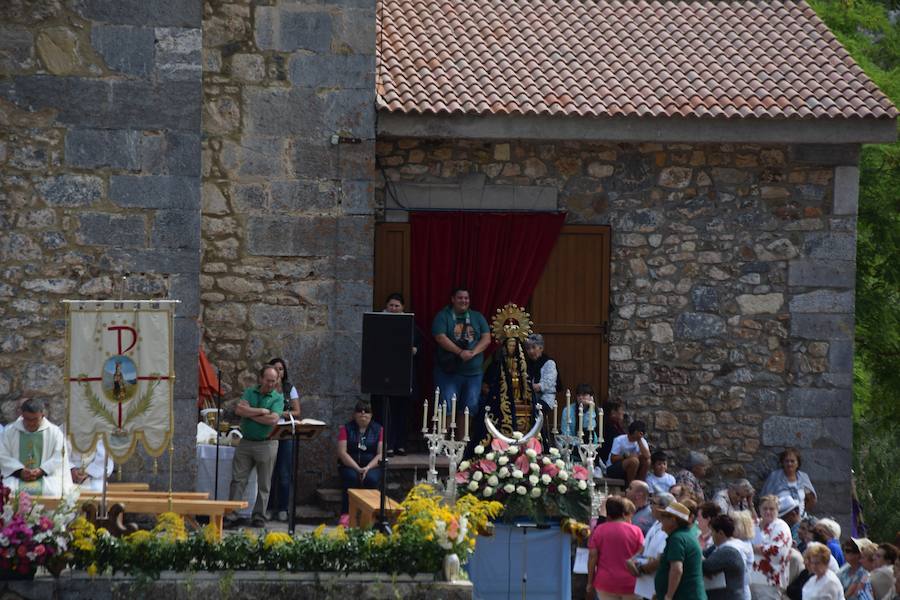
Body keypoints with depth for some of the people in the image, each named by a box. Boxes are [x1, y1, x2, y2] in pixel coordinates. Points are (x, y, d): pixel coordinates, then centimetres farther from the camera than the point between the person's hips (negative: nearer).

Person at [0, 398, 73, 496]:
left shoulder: (54, 432, 6)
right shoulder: (9, 431, 8)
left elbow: (59, 457, 0)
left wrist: (41, 471, -15)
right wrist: (20, 471, -13)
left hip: (46, 476, 0)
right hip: (16, 477, 0)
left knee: (51, 492, -33)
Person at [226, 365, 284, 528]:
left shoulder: (278, 398, 1)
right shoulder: (250, 392, 8)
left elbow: (273, 419, -15)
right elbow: (239, 409, -8)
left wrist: (250, 414, -8)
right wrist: (261, 411, -12)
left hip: (266, 444, -2)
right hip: (246, 442, 2)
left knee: (263, 484, 3)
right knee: (238, 480, -1)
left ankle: (259, 517, 10)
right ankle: (230, 516, 1)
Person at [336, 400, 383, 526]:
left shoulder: (378, 429, 7)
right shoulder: (346, 428, 4)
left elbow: (381, 454, -2)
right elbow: (342, 452, -6)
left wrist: (367, 468, -19)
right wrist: (357, 469, -18)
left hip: (372, 466, 0)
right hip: (350, 466, 0)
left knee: (371, 478, -33)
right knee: (351, 477, -34)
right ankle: (346, 514, -34)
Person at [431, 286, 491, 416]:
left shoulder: (478, 317, 13)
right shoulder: (443, 316, 1)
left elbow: (486, 339, 5)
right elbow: (441, 338, -11)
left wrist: (473, 352, -13)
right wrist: (460, 352, -19)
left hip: (473, 372, 4)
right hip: (449, 372, -4)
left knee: (471, 408, 3)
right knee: (447, 409, -9)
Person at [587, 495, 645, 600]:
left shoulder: (599, 530, -2)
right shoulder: (635, 531, -6)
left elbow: (592, 558, -2)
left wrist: (590, 582, 5)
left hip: (605, 583, 1)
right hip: (630, 584, -1)